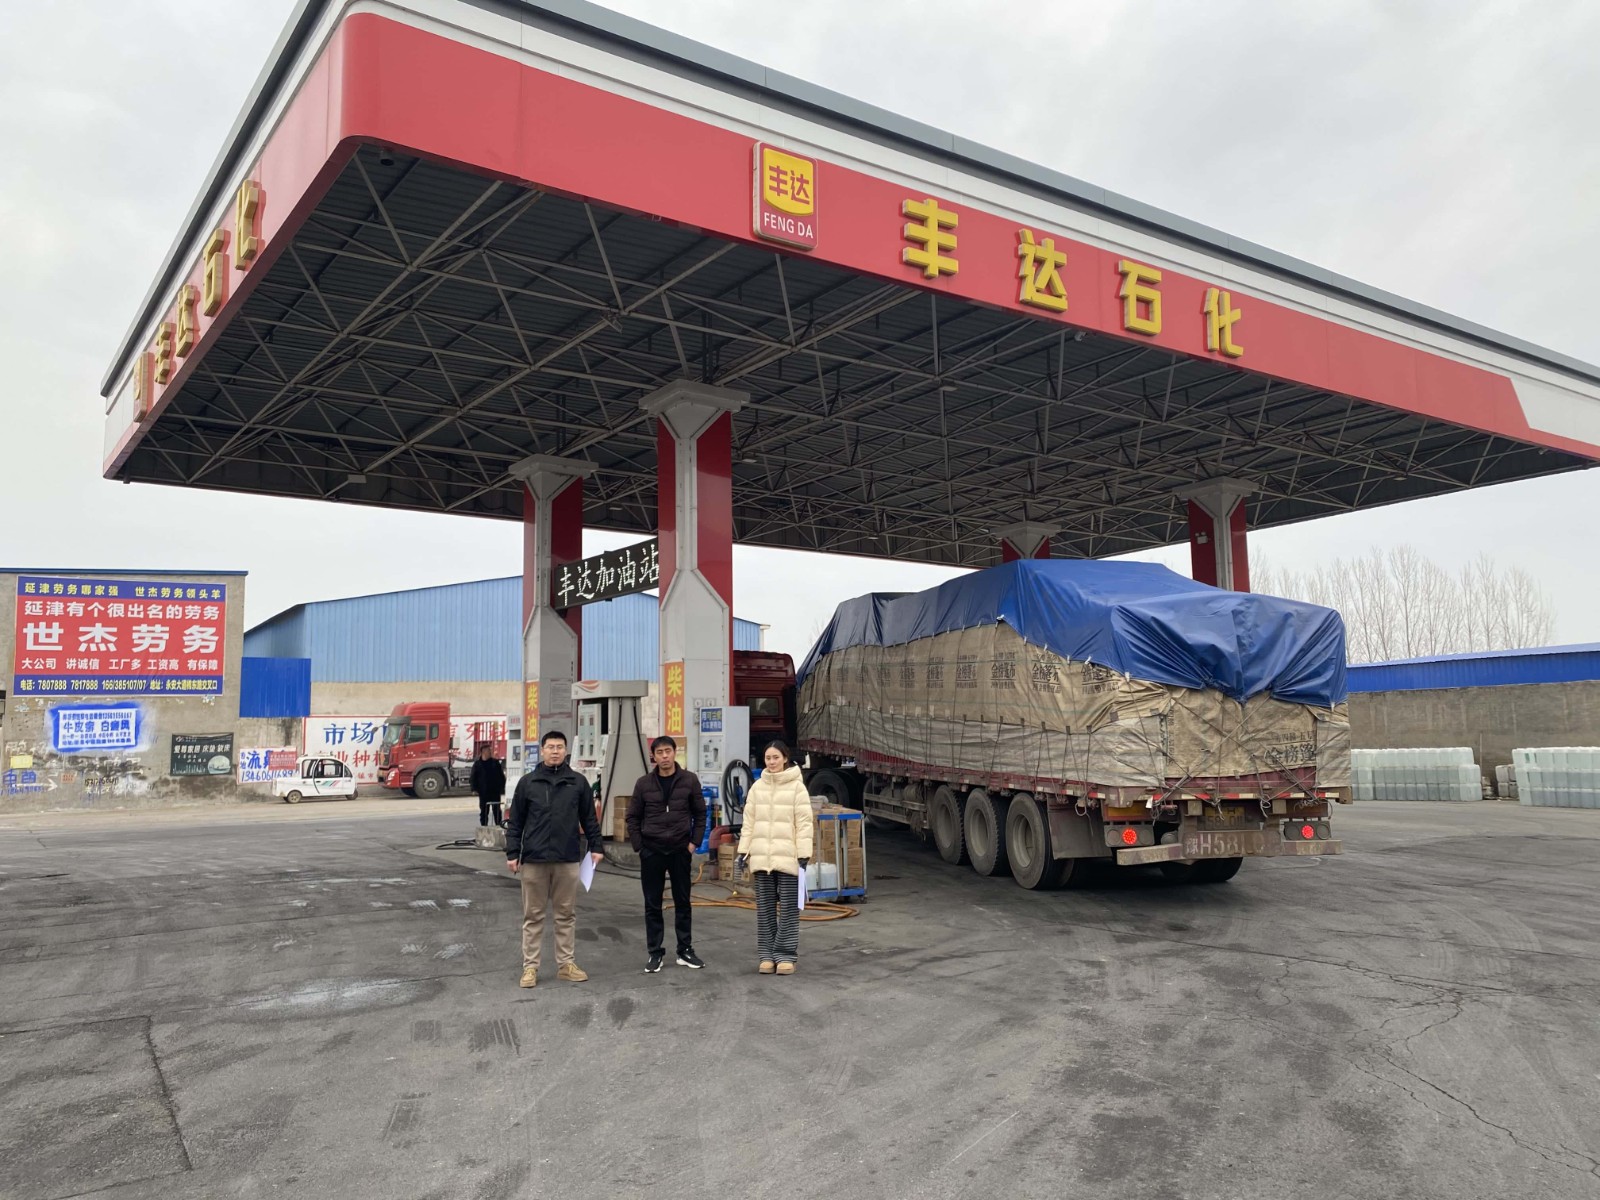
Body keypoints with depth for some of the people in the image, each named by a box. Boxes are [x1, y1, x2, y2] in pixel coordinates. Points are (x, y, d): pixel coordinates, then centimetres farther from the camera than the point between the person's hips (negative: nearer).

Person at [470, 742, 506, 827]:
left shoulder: (495, 763, 3)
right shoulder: (477, 764, 1)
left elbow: (501, 776, 4)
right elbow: (473, 778, 3)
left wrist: (501, 788, -2)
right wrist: (475, 789, -7)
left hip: (495, 792, 0)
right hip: (483, 793, 0)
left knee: (497, 811, 5)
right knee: (483, 812, 6)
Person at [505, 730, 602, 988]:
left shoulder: (578, 782, 4)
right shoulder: (527, 782, 2)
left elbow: (589, 818, 9)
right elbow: (515, 822, 4)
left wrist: (595, 846, 4)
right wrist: (512, 853, -2)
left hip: (568, 860, 1)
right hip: (534, 860, -1)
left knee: (566, 915, 9)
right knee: (533, 916, 6)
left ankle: (566, 964, 18)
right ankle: (530, 966, 14)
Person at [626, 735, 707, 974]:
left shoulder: (689, 780, -2)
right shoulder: (644, 783, -1)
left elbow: (700, 813, 4)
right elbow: (633, 817, 4)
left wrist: (694, 842, -3)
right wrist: (638, 846, -3)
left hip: (680, 850, 0)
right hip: (651, 851, 0)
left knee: (683, 902, 9)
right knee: (652, 905, 5)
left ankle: (685, 951, 19)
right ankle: (655, 953, 15)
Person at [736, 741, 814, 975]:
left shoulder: (797, 786, -3)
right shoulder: (757, 787, 10)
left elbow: (804, 823, -7)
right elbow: (749, 821, 12)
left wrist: (804, 854, -12)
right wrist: (744, 850, 6)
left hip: (788, 857, -4)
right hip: (762, 856, 4)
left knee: (788, 908, 0)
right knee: (764, 907, 9)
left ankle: (786, 955, 9)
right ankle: (768, 954, 17)